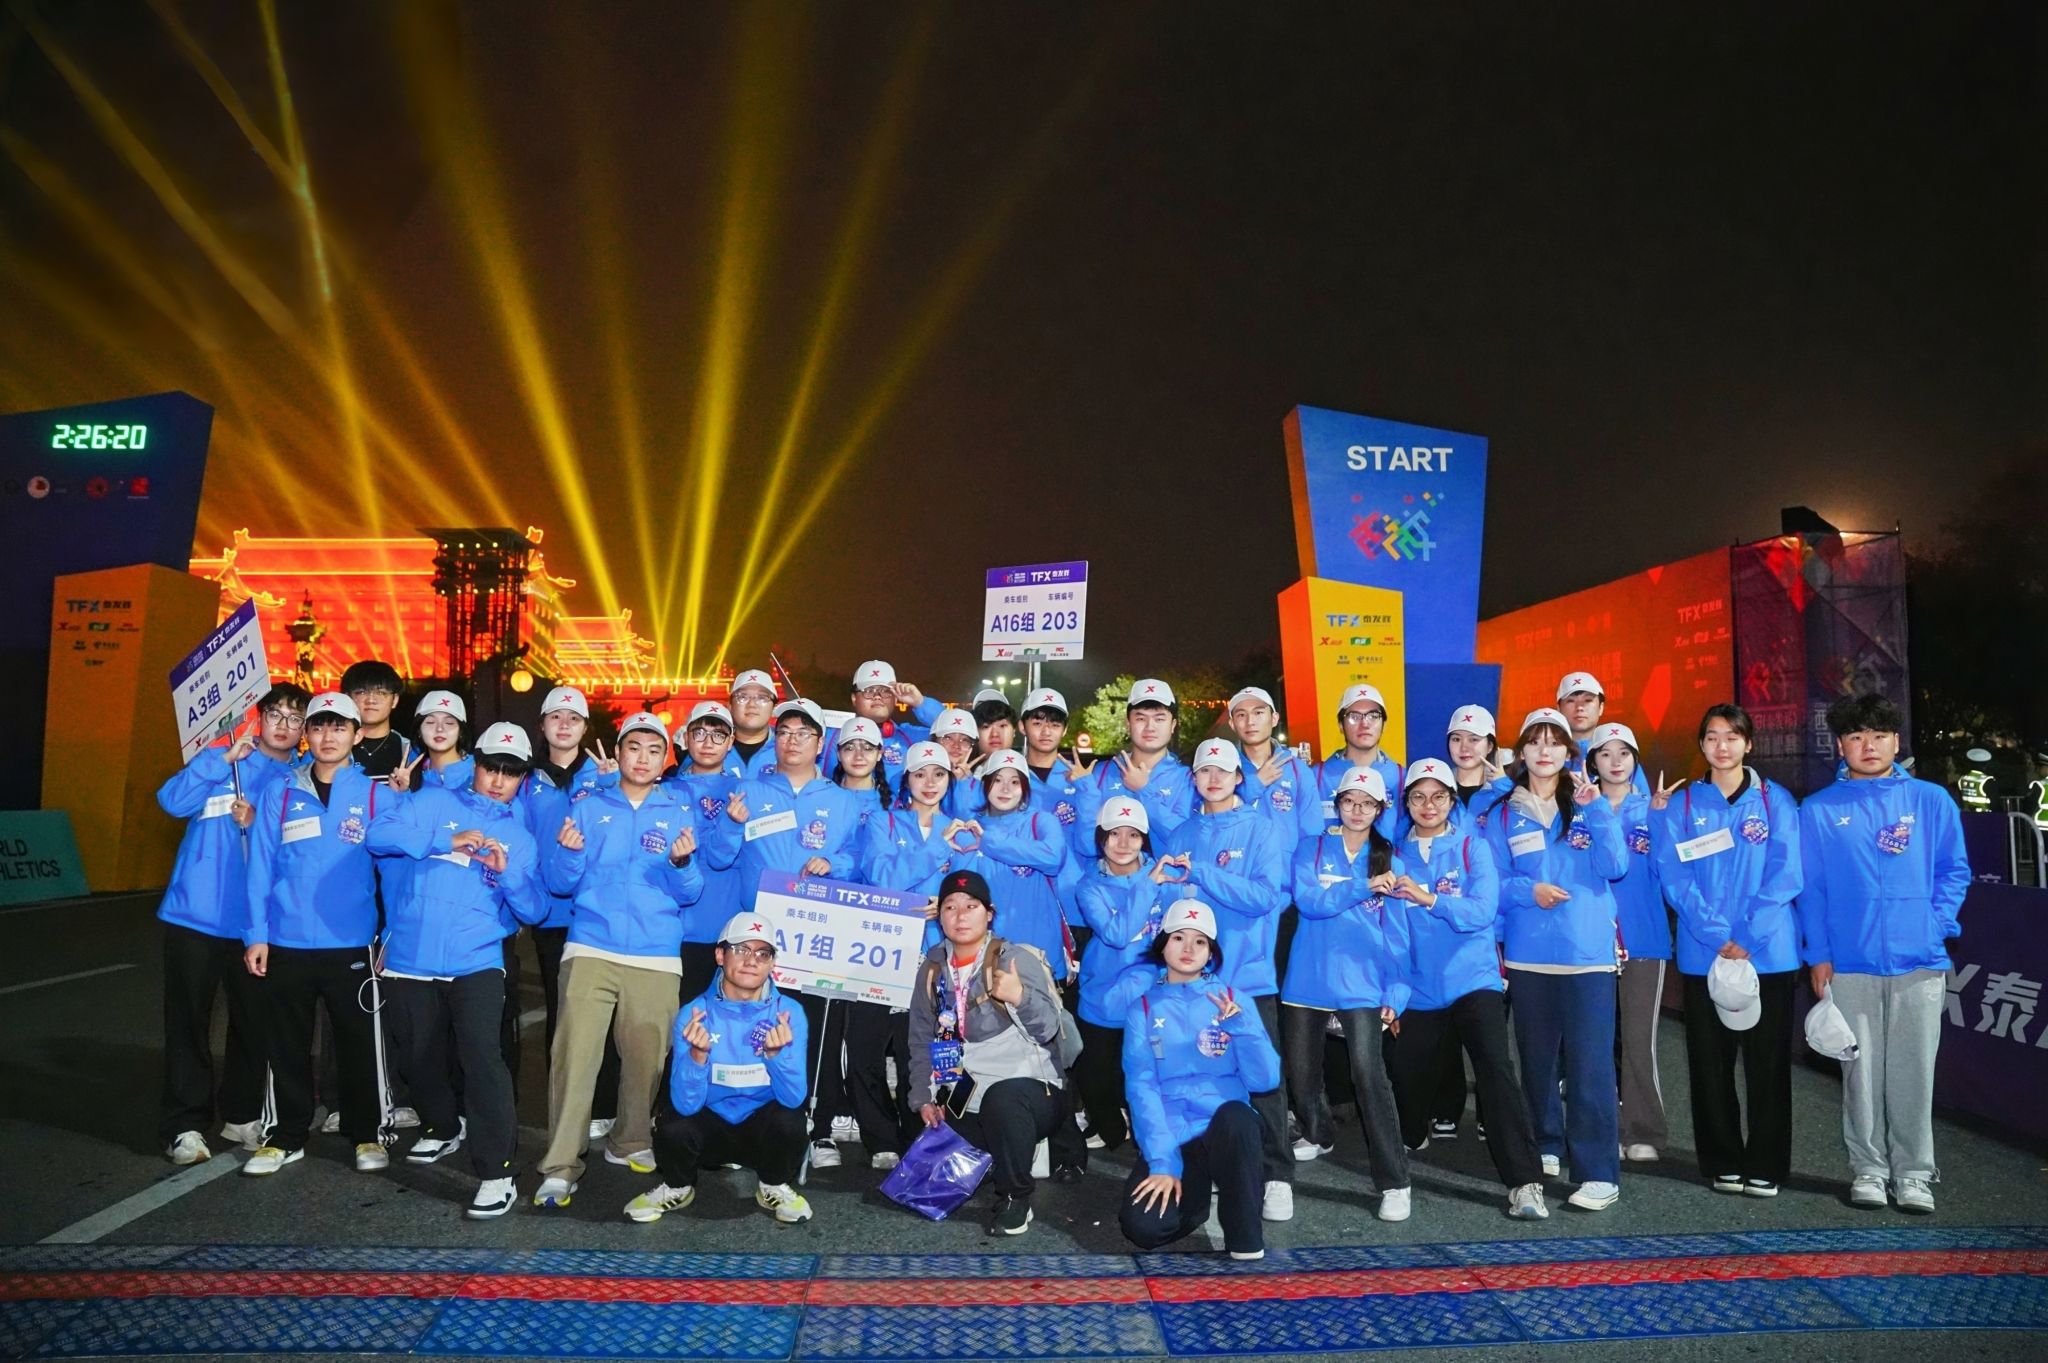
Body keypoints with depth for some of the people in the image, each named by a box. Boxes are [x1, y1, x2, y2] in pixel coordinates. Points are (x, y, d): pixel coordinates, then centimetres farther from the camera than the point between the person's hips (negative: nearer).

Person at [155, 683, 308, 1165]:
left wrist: (258, 825, -15)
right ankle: (185, 1125, 10)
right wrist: (227, 758, -18)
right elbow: (173, 801, -13)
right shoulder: (220, 758, 3)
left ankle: (243, 1116, 24)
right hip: (195, 914, -2)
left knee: (254, 1023, 9)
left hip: (256, 921, 2)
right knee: (188, 1023, 2)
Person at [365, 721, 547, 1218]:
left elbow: (534, 911, 5)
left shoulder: (520, 838, 13)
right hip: (412, 958, 1)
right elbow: (379, 833, -9)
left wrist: (507, 872, -13)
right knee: (422, 1057, 16)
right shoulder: (433, 802, 8)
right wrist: (447, 840, -17)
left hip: (476, 962, -1)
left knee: (481, 1056, -18)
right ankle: (443, 1128, 44)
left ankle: (496, 1173, -14)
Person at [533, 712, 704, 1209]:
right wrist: (568, 851, -16)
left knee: (646, 1055, 4)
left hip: (657, 956, 1)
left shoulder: (679, 813, 10)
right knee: (575, 1053, -9)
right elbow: (560, 882, 5)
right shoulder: (589, 808, 10)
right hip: (591, 949, -1)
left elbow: (689, 893, 4)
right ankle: (560, 1165, -2)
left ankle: (631, 1142, 25)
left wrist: (682, 863, -16)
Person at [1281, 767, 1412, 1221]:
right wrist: (1363, 887, -20)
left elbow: (1397, 933, 3)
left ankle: (1394, 1182, -10)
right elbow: (1307, 900, -13)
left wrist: (1396, 992, -5)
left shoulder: (1388, 860, 6)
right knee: (1301, 1073, 13)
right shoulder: (1312, 849, 5)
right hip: (1308, 980, 2)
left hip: (1361, 984, -1)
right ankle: (1319, 1135, 43)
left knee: (1369, 1073, -17)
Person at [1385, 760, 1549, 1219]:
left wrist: (1427, 898, -27)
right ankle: (1413, 1137, 46)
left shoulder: (1473, 847, -1)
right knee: (1408, 1077, 12)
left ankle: (1525, 1183, -14)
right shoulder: (1396, 853, 5)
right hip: (1417, 988, 3)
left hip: (1473, 980, -3)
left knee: (1496, 1069, -20)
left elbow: (1482, 911, -16)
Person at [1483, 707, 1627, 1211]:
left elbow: (1616, 867, -8)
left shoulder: (1590, 805, 5)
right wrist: (1529, 891, -15)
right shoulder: (1504, 815, 7)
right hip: (1528, 956, 2)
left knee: (1590, 1064, -7)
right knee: (1537, 1058, 12)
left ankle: (1599, 1173, -3)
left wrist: (1595, 809, -16)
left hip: (1588, 954, -2)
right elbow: (1493, 884, 4)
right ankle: (1546, 1147, 30)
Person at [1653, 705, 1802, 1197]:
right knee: (1711, 1063, 6)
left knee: (1767, 1063, 5)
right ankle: (1722, 1164, 17)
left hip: (1768, 953, -1)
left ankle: (1765, 1166, 16)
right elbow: (1675, 877, -2)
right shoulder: (1682, 806, 5)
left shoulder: (1776, 801, 4)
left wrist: (1747, 938, -13)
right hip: (1703, 955, 1)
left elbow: (1785, 875, -4)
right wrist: (1718, 937, -14)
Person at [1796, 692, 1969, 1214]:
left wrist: (1936, 925, -5)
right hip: (1849, 964, 0)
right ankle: (1868, 1168, 17)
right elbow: (1809, 887, 4)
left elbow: (1955, 871, 8)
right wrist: (1817, 954, -1)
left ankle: (1914, 1172, 17)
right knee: (1861, 1069, 7)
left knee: (1913, 1069, 5)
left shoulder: (1931, 801, 5)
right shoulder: (1818, 810, 3)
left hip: (1919, 962, 0)